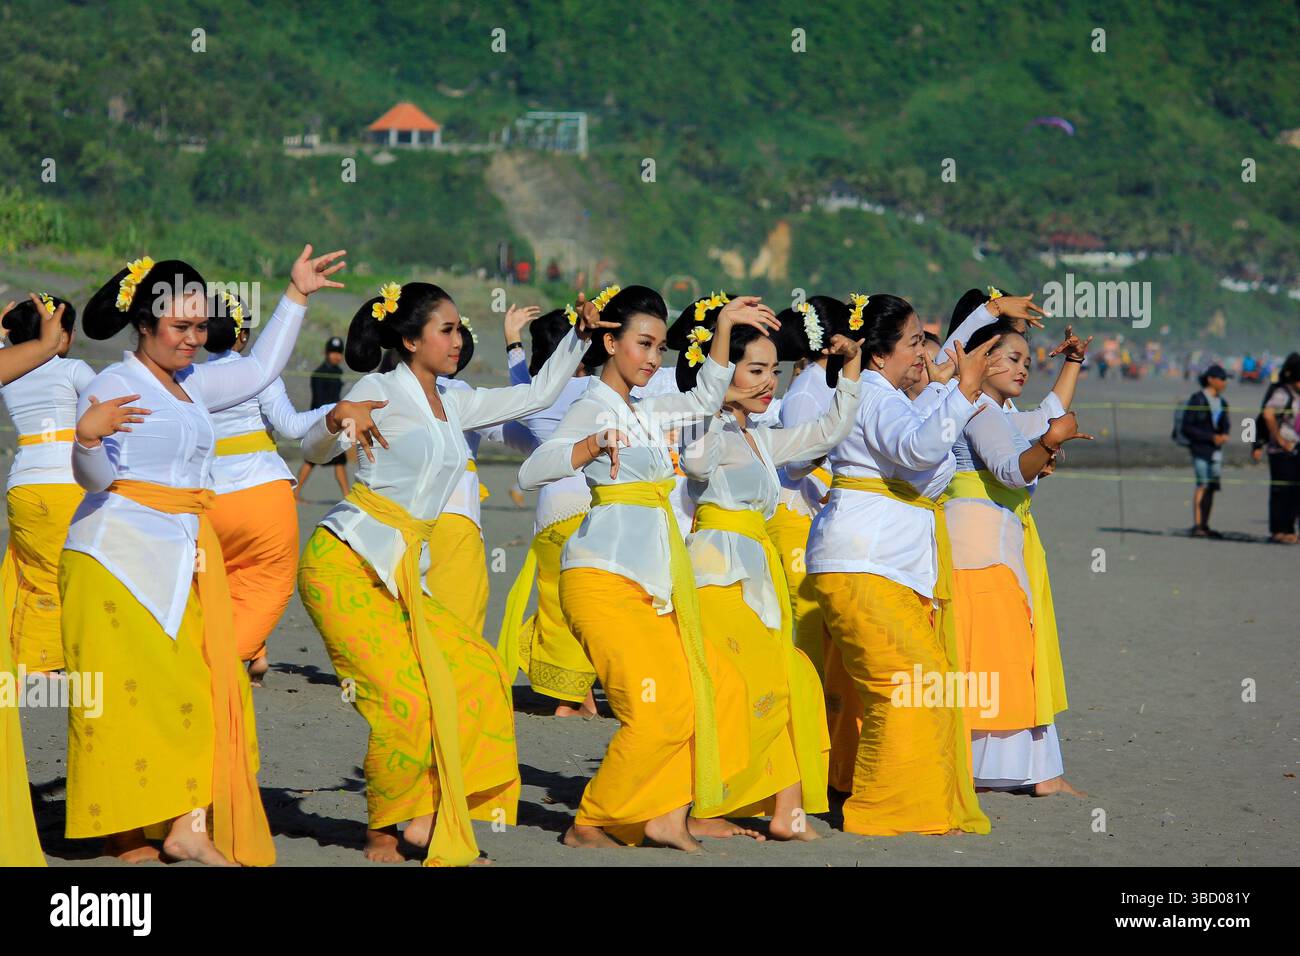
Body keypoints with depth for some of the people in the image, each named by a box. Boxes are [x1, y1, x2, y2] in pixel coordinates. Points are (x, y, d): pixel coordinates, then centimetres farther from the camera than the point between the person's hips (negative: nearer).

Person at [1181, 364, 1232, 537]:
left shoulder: (1221, 402, 14)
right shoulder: (1197, 400, -8)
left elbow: (1225, 425, 22)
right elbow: (1186, 428, -11)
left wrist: (1225, 435, -2)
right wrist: (1211, 437, -15)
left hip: (1215, 450, 7)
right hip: (1200, 448, -7)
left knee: (1212, 486, 5)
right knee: (1203, 484, -15)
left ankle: (1204, 526, 10)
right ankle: (1197, 525, -17)